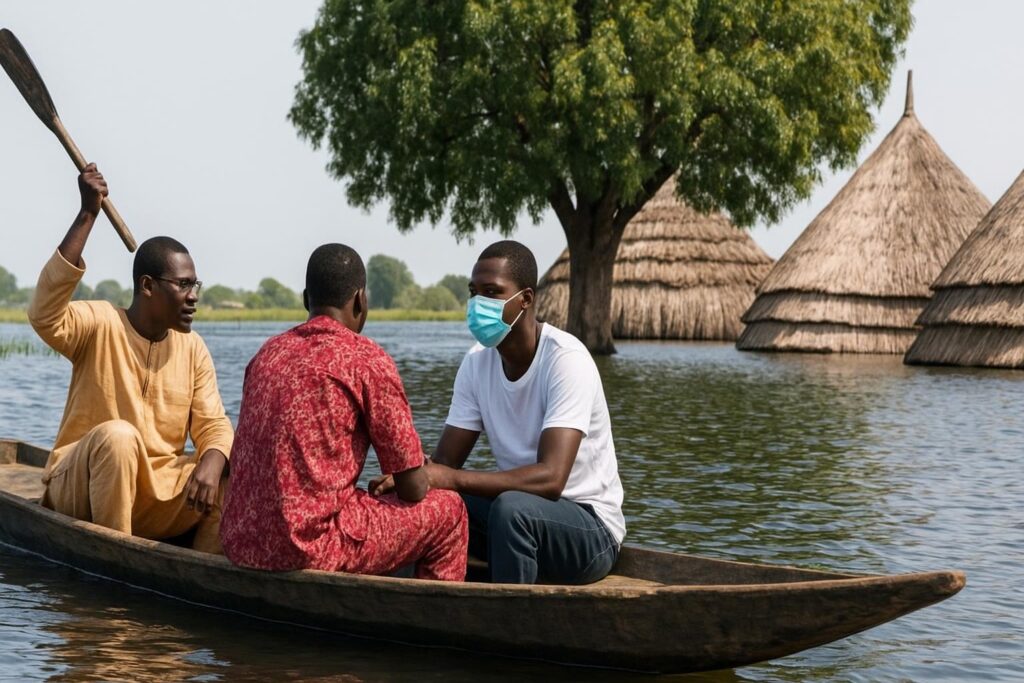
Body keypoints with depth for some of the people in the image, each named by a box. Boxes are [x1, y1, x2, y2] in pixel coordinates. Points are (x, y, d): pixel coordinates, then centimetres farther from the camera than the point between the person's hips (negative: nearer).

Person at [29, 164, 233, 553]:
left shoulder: (192, 349, 4)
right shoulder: (99, 325, -10)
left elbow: (213, 425, 0)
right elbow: (45, 315, -31)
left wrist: (211, 463, -27)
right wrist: (87, 215, -33)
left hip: (156, 494, 4)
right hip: (81, 489, -4)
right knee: (117, 434, -34)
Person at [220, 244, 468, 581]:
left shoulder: (268, 352, 12)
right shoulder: (367, 360, -7)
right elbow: (414, 489, -4)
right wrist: (422, 473, 20)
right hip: (310, 549, -7)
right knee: (448, 510, 11)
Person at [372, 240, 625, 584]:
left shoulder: (565, 359, -20)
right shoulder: (477, 362, 0)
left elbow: (550, 478, -31)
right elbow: (443, 463, -2)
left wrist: (452, 479, -36)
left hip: (590, 526, -6)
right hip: (522, 525, 6)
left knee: (511, 507, -35)